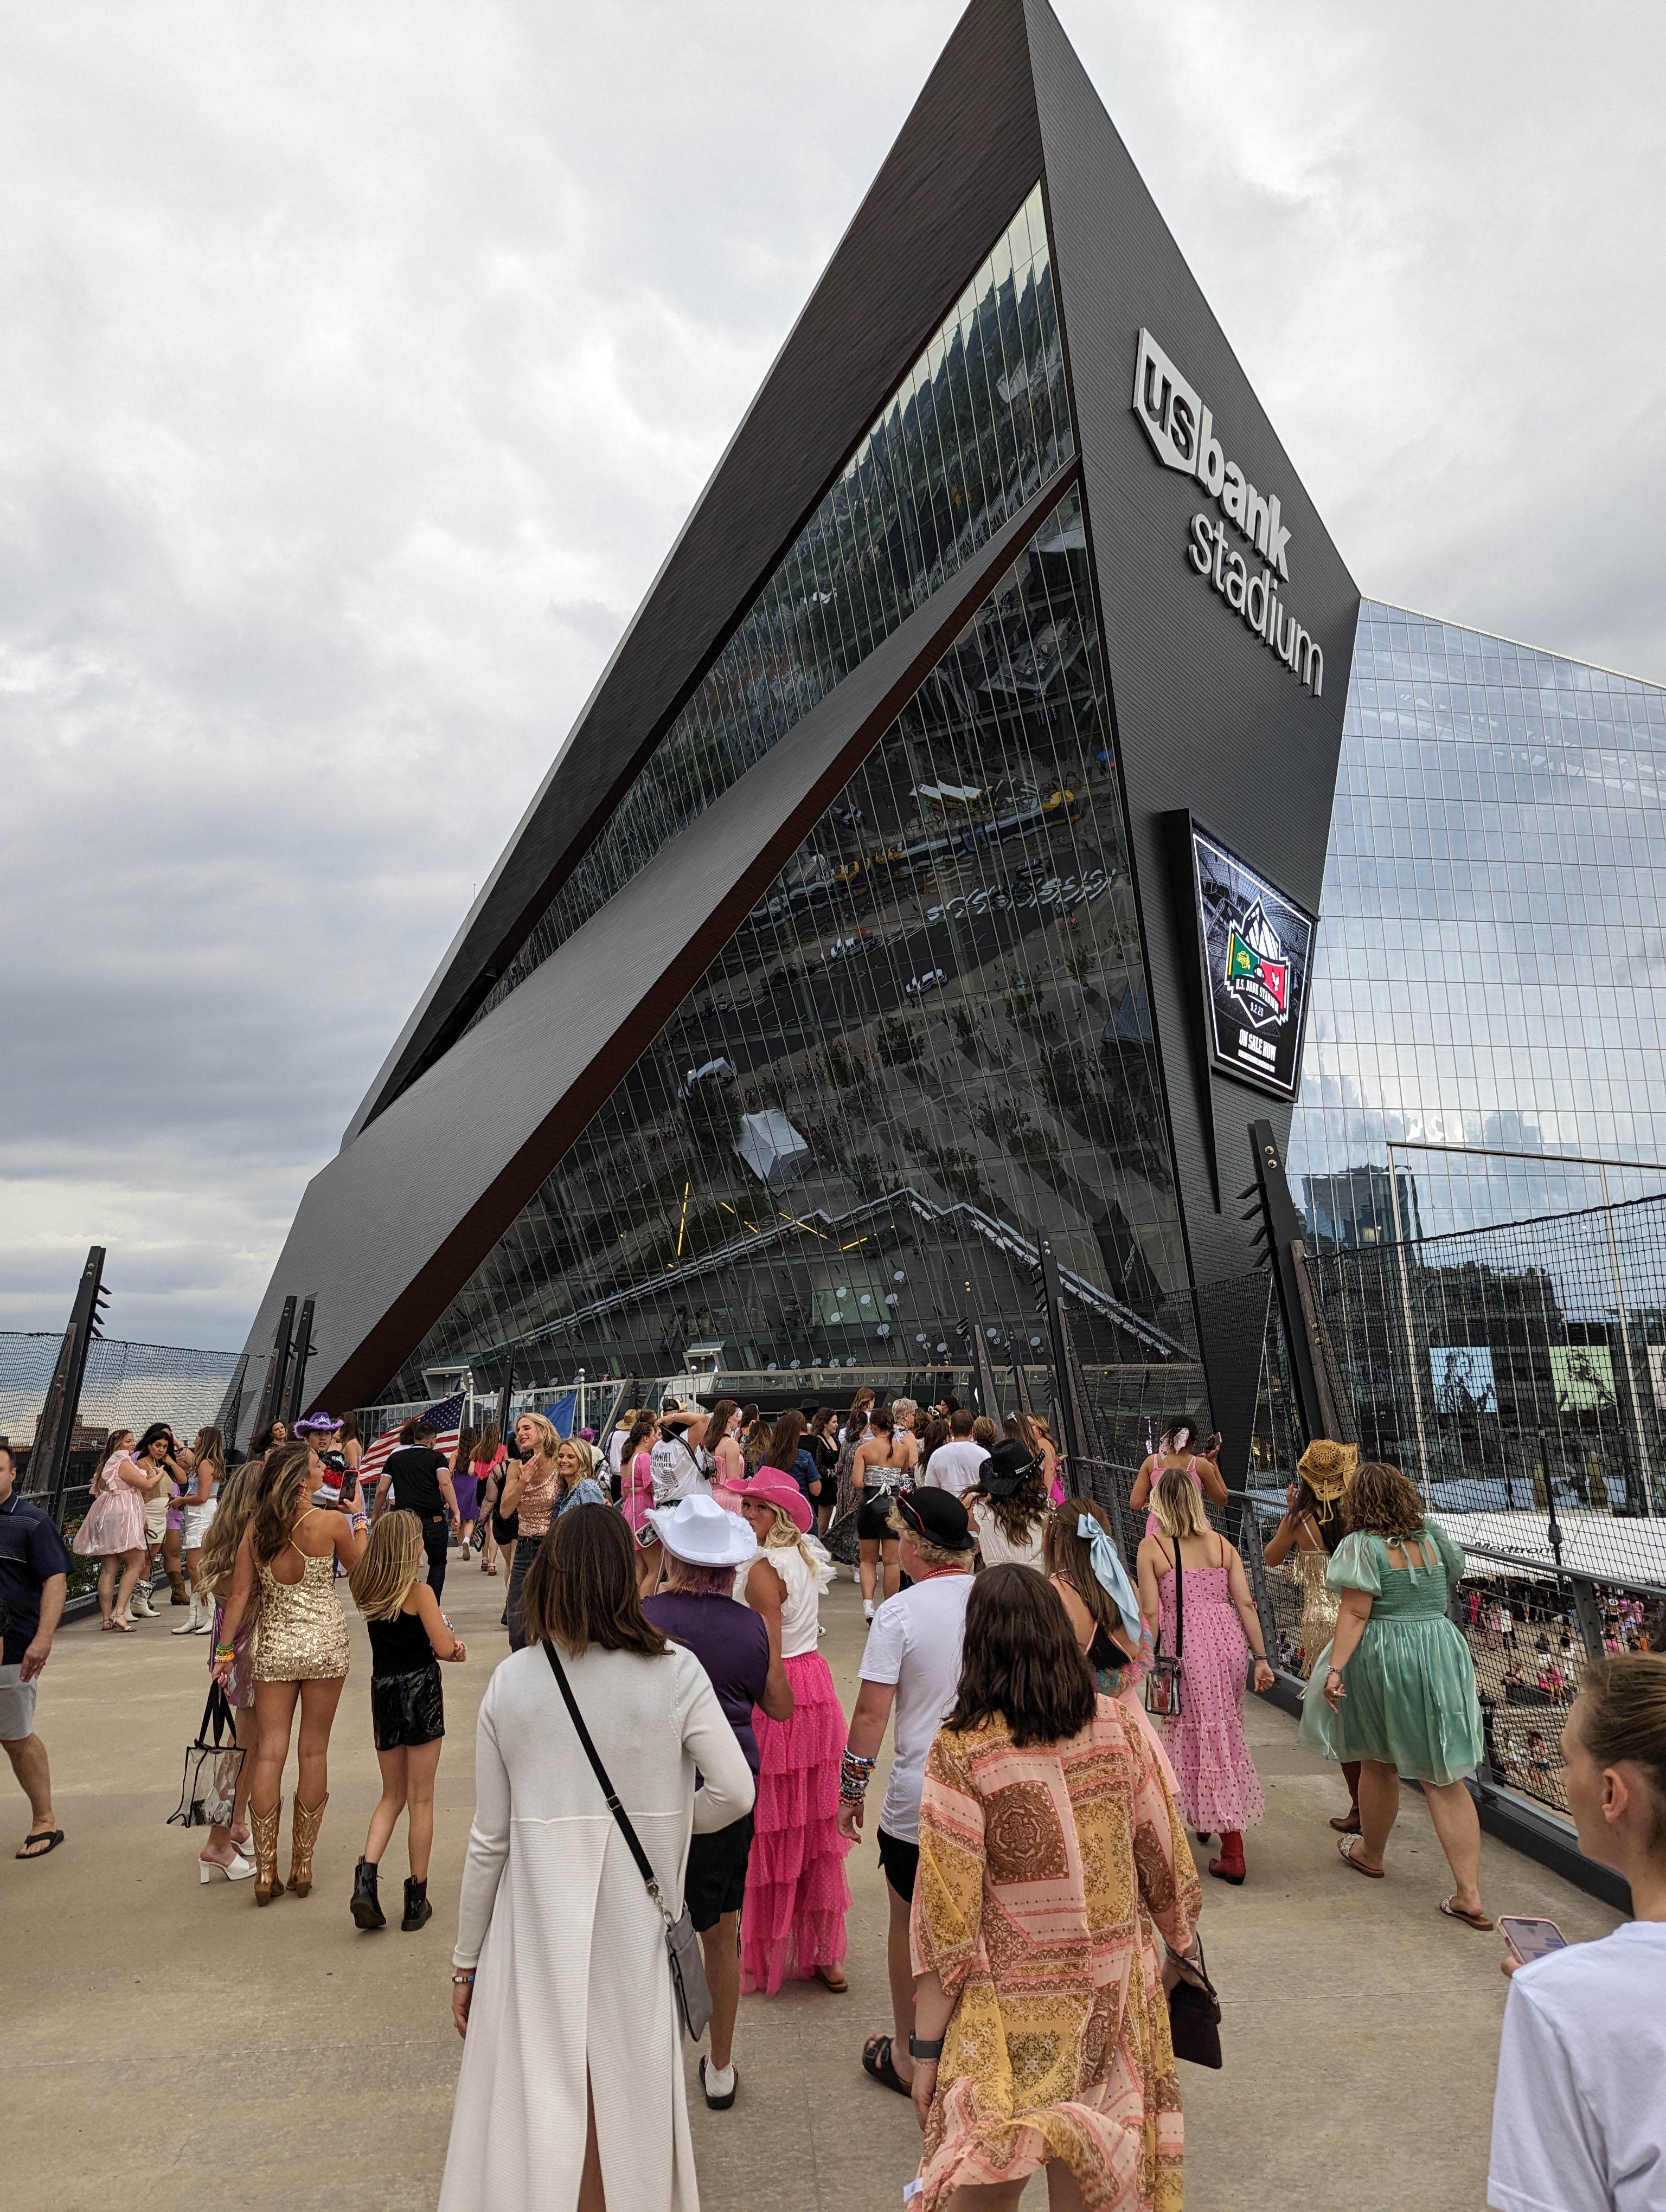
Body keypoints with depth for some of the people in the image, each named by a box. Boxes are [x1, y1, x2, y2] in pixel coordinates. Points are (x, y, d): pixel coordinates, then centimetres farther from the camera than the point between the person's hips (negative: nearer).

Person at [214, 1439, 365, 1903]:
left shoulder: (256, 1526, -3)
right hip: (324, 1643, -2)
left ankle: (266, 1872, 9)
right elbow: (359, 1567, 5)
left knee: (269, 1753, 7)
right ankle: (302, 1866, 17)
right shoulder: (332, 1522, -12)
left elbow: (239, 1594, -2)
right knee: (314, 1751, 8)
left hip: (274, 1646, 2)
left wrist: (225, 1649, 5)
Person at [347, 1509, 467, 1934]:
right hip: (421, 1693, -5)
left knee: (392, 1795, 20)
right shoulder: (420, 1592, -16)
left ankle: (366, 1875, 0)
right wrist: (449, 1633, 4)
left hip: (382, 1692, 5)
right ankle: (416, 1899, 15)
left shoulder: (366, 1591, 0)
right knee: (420, 1799, 7)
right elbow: (445, 1648, -14)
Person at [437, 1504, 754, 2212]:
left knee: (531, 2106, 16)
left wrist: (466, 1960, 11)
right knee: (632, 2095, 18)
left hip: (537, 1922, 1)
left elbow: (489, 1838, -1)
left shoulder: (512, 1681, -8)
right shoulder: (674, 1671, -12)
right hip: (632, 1922, 0)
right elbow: (736, 1793, -13)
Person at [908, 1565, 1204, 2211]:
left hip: (1011, 2010, -3)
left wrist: (927, 2048, -6)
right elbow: (1163, 1854, 1)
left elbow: (948, 1916, -16)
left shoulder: (961, 1751, -19)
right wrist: (1181, 1942, 19)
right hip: (1111, 1997, 4)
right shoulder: (1118, 1726, -10)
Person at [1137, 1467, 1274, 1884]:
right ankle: (1207, 1818, 37)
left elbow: (1151, 1612, -7)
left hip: (1187, 1644, -4)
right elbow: (1245, 1604, 5)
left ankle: (1233, 1856, 10)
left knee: (1205, 1737, 6)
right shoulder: (1221, 1544, 8)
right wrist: (1261, 1657, 10)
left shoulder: (1151, 1547, -3)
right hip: (1230, 1639, 4)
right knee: (1226, 1731, 21)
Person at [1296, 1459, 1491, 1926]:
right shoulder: (1433, 1536, 1)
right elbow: (1454, 1571, 22)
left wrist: (1335, 1668, -21)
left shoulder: (1362, 1546, -14)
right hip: (1440, 1654, 4)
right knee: (1443, 1776, 8)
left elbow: (1355, 1615, -20)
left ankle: (1371, 1853, 38)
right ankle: (1469, 1895, 5)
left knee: (1378, 1763, 17)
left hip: (1382, 1659, -4)